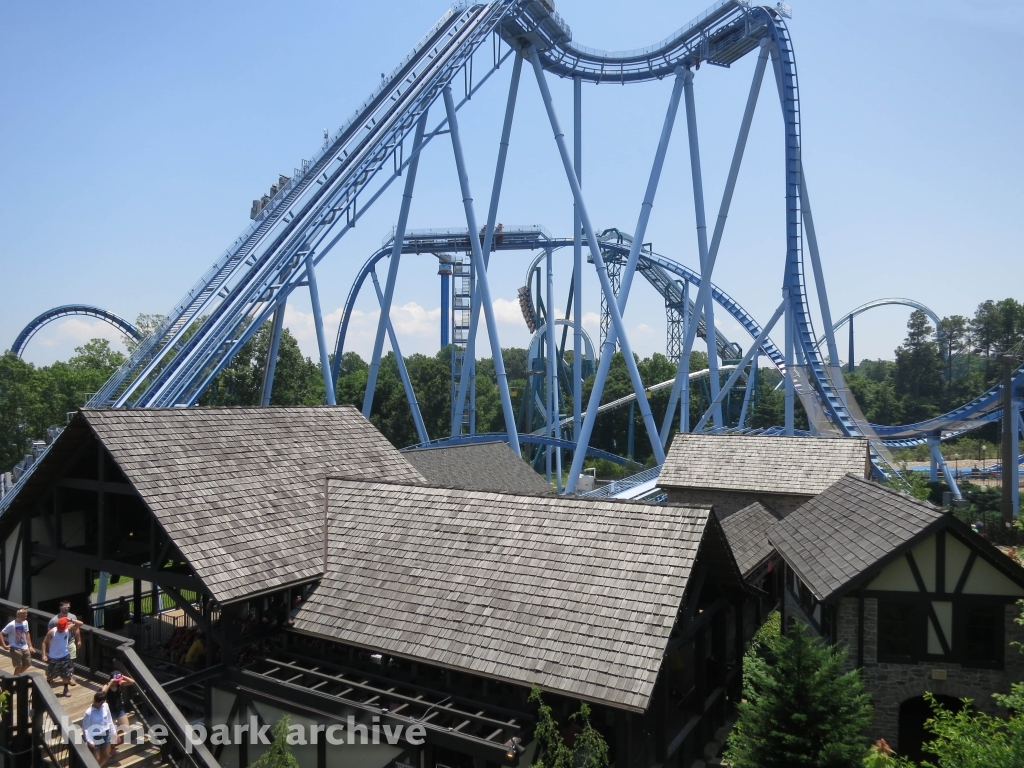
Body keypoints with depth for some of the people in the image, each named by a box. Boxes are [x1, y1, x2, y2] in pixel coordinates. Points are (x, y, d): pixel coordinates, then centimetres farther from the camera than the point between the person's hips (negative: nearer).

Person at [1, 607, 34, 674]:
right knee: (19, 666, -7)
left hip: (25, 648, 6)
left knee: (28, 664, 10)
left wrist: (30, 646, 13)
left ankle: (18, 675, 33)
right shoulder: (11, 625, -18)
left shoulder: (25, 622, 2)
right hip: (15, 649, -6)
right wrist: (4, 646, -17)